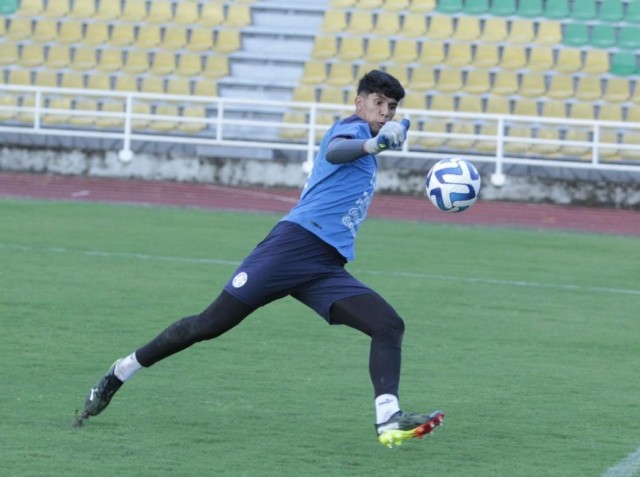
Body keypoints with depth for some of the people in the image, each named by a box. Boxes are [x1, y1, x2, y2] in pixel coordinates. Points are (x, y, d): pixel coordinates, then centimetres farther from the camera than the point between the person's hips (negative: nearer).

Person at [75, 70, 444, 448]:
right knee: (212, 323, -7)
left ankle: (389, 420, -26)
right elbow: (333, 151, -25)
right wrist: (372, 145, -46)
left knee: (390, 326, -12)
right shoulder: (353, 127, 0)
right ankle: (120, 373, 8)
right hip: (296, 242, -8)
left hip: (327, 269, 8)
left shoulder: (366, 138, 25)